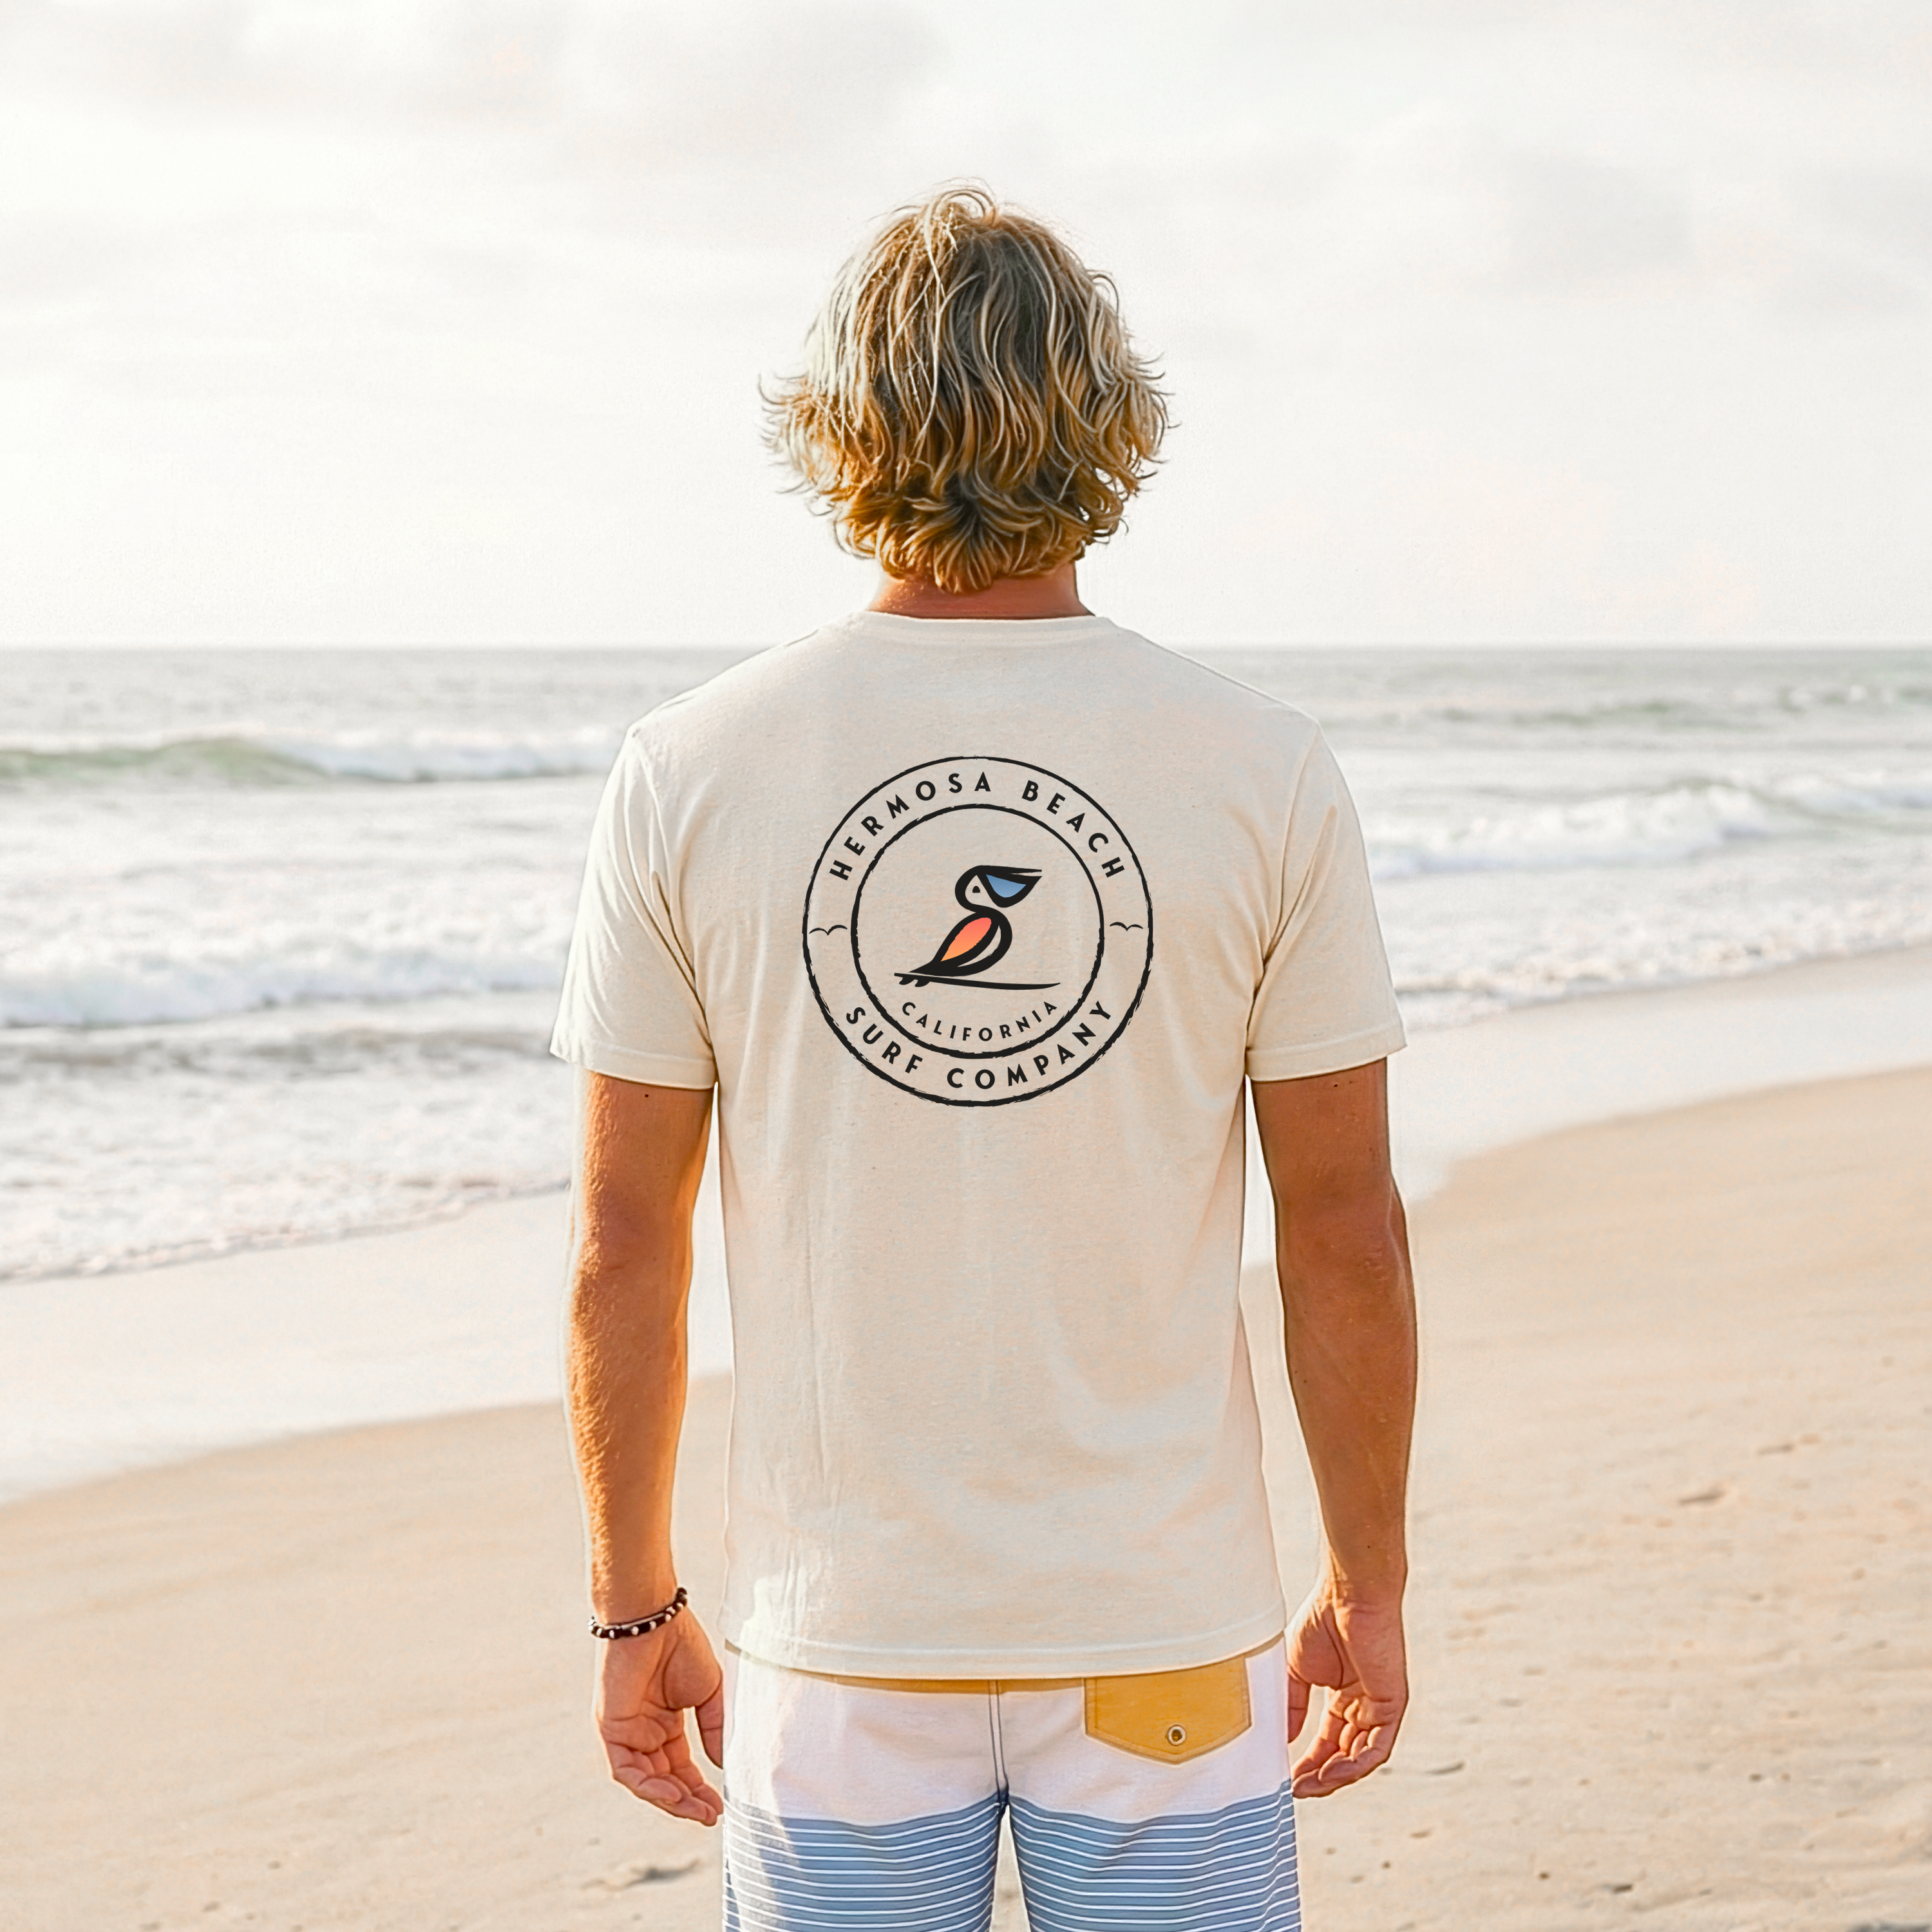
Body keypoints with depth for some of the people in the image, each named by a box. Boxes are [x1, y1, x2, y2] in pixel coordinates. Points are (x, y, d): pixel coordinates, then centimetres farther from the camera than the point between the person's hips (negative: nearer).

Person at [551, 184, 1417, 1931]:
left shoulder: (688, 773, -5)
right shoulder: (1266, 773, -6)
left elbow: (625, 1243, -2)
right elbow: (1344, 1233, -3)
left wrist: (637, 1606, 8)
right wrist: (1369, 1592, 8)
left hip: (840, 1639, 1)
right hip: (1168, 1627, 0)